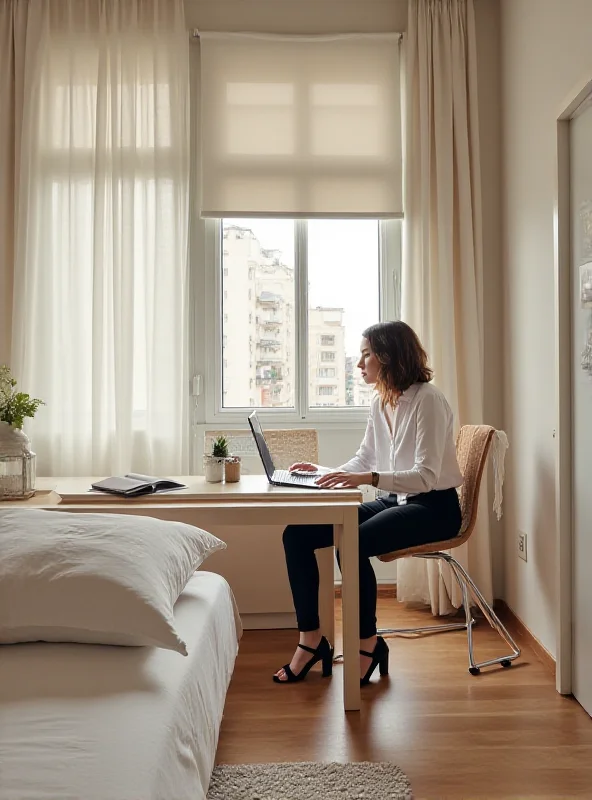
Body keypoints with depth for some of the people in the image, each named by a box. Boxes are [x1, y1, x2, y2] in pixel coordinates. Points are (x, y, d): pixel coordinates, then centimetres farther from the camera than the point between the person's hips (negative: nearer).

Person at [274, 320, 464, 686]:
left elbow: (426, 475, -24)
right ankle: (311, 638, 0)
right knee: (297, 534, -8)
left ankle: (368, 644, -11)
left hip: (434, 508, -8)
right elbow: (363, 460, 19)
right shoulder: (380, 403, 9)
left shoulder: (427, 399, -15)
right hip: (395, 501, 8)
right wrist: (325, 472, 4)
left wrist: (369, 479, -35)